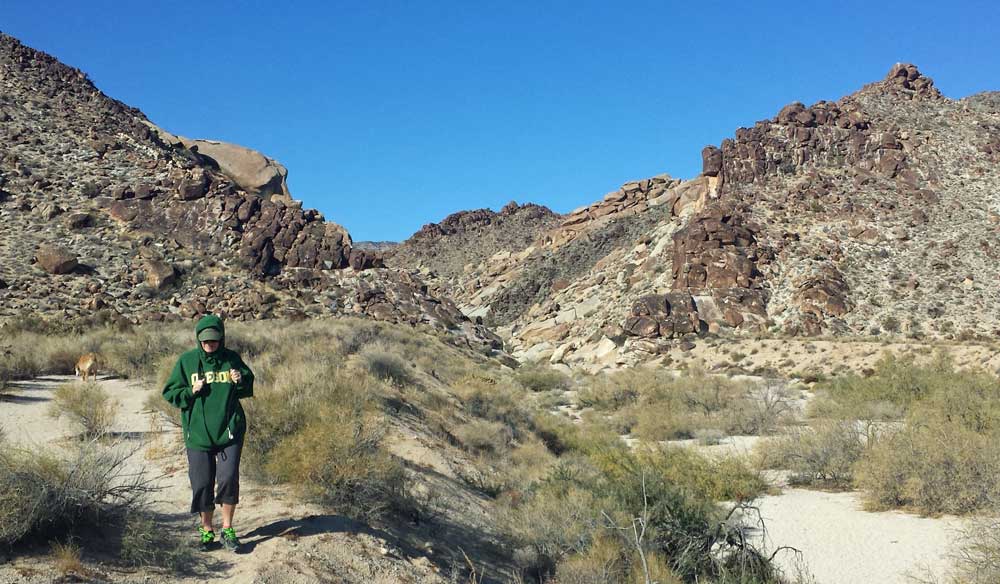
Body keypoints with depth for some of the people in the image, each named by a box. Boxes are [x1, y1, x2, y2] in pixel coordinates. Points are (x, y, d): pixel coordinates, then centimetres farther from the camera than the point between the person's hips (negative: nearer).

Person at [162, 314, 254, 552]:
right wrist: (191, 392, -13)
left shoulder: (232, 359, 2)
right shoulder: (187, 361, -1)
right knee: (202, 483, 6)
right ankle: (207, 530, 24)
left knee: (229, 478, -8)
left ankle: (227, 529, 10)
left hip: (229, 430, 0)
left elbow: (248, 389, 13)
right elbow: (170, 392, 4)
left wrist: (241, 381, -9)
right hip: (198, 432, 0)